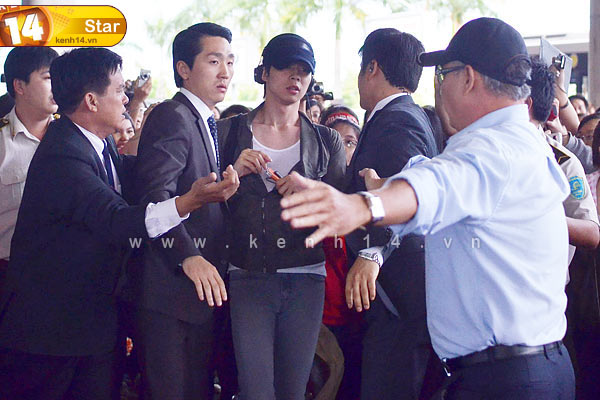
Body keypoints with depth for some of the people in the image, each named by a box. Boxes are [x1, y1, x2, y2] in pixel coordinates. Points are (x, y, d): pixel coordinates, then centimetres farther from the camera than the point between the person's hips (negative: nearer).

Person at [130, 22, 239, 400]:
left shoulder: (209, 124, 19)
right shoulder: (171, 117, -11)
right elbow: (155, 195, -24)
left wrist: (222, 192, 3)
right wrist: (188, 256, -34)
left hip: (202, 284, 9)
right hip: (171, 286, -9)